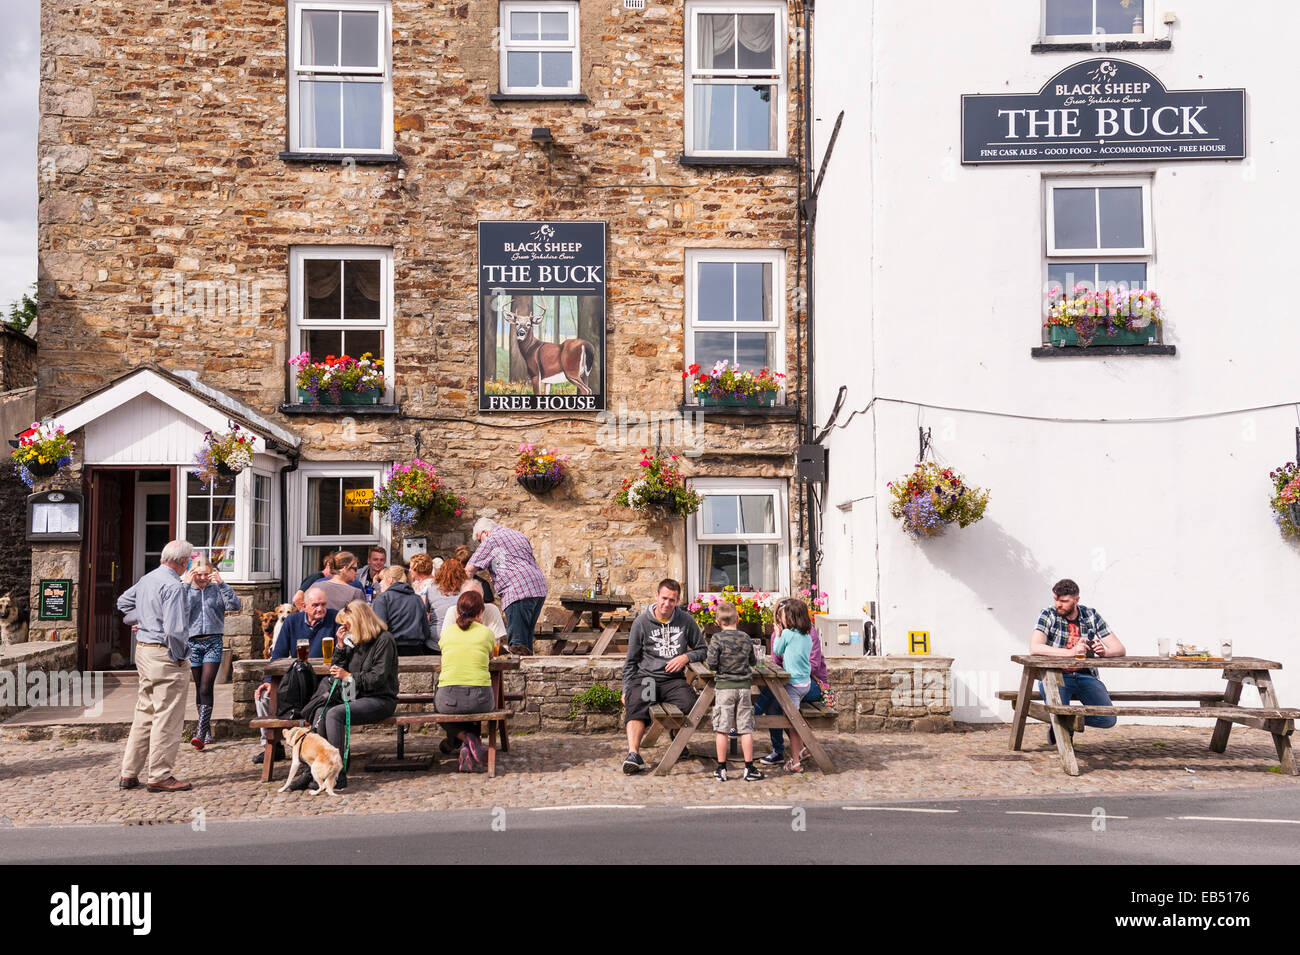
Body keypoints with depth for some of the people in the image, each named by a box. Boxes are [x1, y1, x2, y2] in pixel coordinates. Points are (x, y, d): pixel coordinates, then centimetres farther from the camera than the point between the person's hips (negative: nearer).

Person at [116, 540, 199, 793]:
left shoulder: (146, 579, 11)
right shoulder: (173, 586, -18)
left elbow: (123, 602, 29)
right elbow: (174, 629, -24)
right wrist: (180, 657, -11)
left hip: (143, 649, 9)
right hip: (165, 654, -9)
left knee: (144, 714, 16)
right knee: (167, 718, -1)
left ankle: (129, 773, 21)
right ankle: (159, 776, 3)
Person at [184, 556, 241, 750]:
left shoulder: (217, 589, 5)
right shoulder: (187, 590, 8)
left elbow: (235, 605, -9)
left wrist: (221, 583, -13)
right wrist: (186, 585, -12)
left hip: (213, 642, -2)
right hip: (193, 643, 2)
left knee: (206, 689, -12)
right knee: (199, 689, 11)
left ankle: (200, 734, -16)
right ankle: (206, 729, 23)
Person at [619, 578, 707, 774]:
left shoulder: (686, 621, 9)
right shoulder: (642, 622, 5)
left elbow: (702, 649, 18)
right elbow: (631, 660, 11)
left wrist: (686, 657, -3)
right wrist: (626, 689, 5)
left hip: (674, 679, 1)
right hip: (645, 677, -1)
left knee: (689, 704, -30)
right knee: (636, 706, -33)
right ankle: (633, 754, -45)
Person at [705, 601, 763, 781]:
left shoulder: (717, 639, -7)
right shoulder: (746, 639, 5)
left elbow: (711, 664, -11)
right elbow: (753, 661, 16)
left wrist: (706, 658, 10)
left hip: (725, 686, -3)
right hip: (744, 686, 3)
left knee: (722, 729, 2)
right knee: (746, 729, 6)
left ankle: (721, 769, 5)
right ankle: (749, 768, 9)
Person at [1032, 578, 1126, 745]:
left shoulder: (1091, 616, 6)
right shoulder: (1049, 616, -4)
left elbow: (1120, 649, 6)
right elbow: (1034, 648, -20)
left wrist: (1104, 651, -19)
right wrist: (1071, 652, -29)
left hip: (1085, 676, 3)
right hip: (1055, 676, -3)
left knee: (1108, 719, -17)